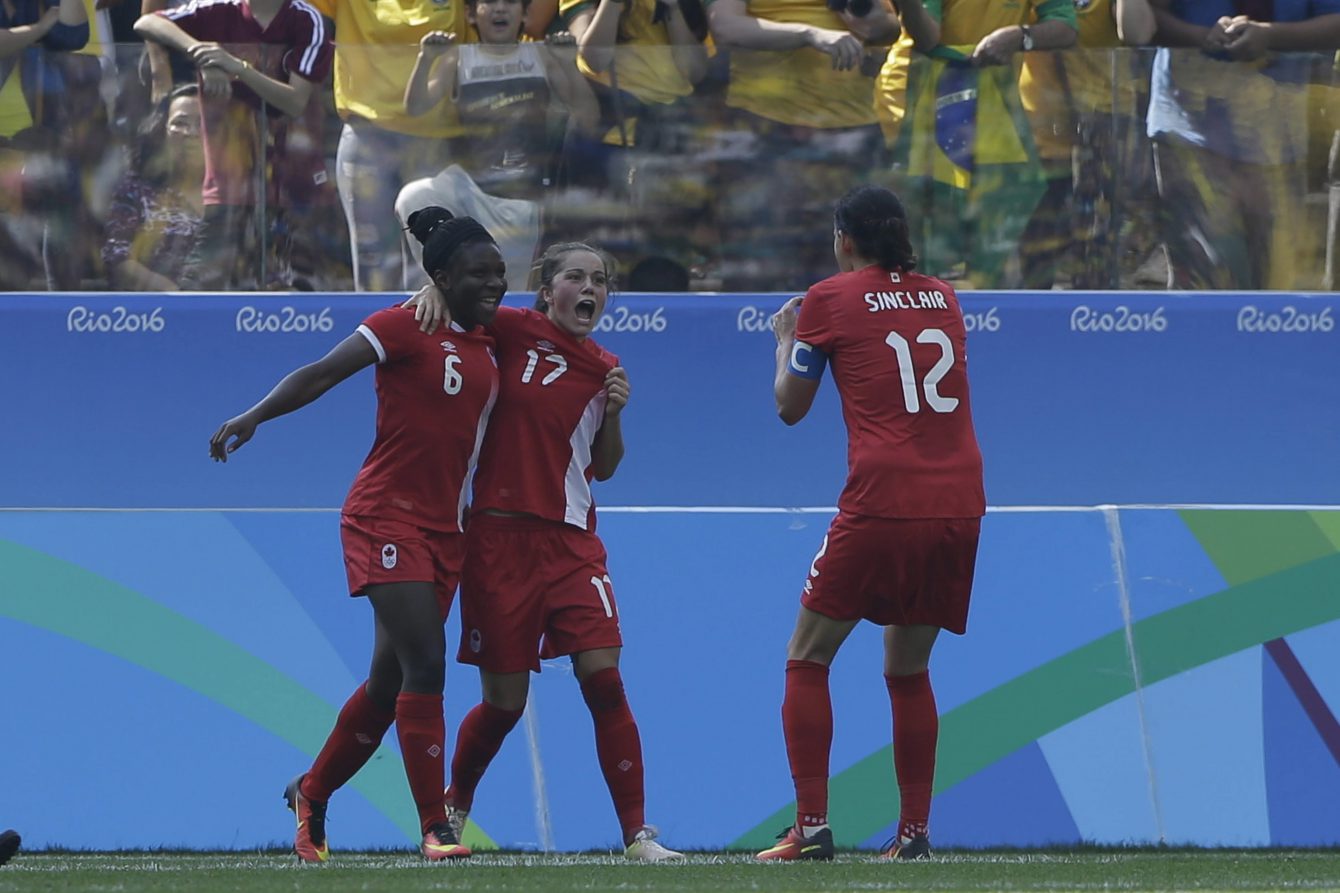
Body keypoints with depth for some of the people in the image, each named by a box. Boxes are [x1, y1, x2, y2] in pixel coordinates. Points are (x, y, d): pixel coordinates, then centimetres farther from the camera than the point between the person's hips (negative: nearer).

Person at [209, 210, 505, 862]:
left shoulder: (490, 341, 11)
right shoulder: (406, 327, -10)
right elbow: (322, 374, -14)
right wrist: (255, 416, -25)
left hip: (445, 527, 7)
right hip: (386, 516, -7)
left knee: (390, 681, 12)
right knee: (423, 664, -16)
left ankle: (311, 795, 32)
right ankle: (434, 828, -13)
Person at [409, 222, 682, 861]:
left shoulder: (604, 370, 10)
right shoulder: (515, 332, -2)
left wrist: (615, 412, 0)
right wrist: (436, 289, -12)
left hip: (571, 541, 3)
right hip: (500, 537, -3)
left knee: (603, 677, -11)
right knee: (504, 700, 1)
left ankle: (637, 833, -8)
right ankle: (454, 808, 29)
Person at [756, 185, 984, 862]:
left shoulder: (831, 300, 2)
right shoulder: (942, 298, 15)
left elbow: (790, 406, 10)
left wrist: (784, 342, 29)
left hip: (881, 503, -5)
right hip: (960, 502, 5)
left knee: (807, 660, 7)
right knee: (908, 671, 17)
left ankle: (811, 826, -2)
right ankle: (914, 829, 10)